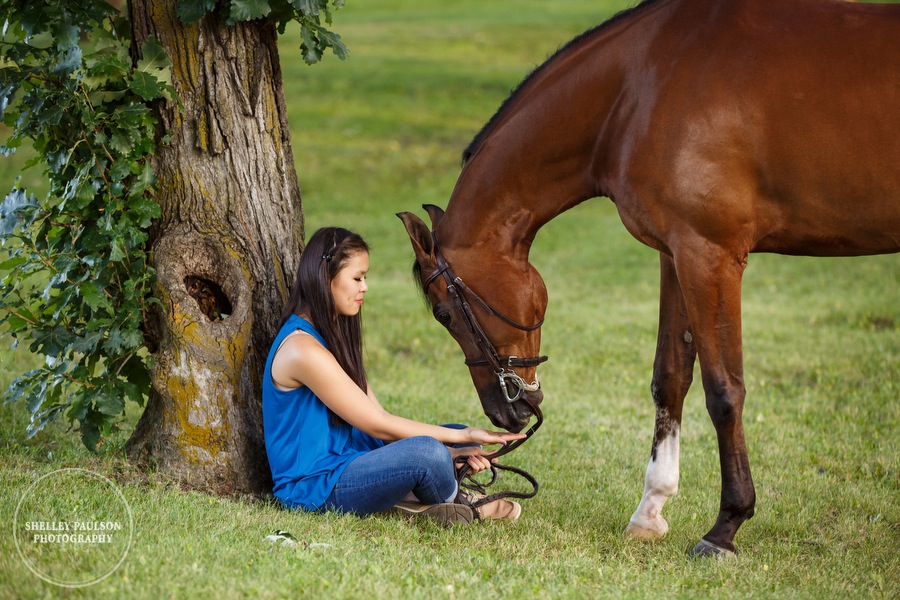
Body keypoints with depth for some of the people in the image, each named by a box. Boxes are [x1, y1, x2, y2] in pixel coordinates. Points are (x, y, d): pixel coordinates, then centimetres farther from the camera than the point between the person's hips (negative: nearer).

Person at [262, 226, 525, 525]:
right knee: (427, 451, -31)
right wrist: (462, 437, -11)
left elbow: (379, 419, 8)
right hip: (314, 489, -11)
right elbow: (377, 425, -16)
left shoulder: (333, 336, 15)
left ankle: (411, 499, -13)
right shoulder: (302, 349, -18)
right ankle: (462, 508, 1)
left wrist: (453, 450, -4)